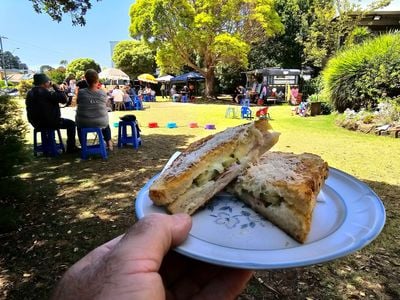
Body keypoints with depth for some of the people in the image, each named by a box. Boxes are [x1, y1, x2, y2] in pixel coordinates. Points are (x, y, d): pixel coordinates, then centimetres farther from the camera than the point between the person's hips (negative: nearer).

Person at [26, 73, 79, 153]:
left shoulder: (30, 93, 5)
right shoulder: (46, 92, -21)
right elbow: (63, 99, -20)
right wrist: (56, 87, -7)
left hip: (36, 123, 9)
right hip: (49, 122, -8)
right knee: (71, 123, 9)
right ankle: (71, 148, 10)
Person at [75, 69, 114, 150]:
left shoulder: (81, 92, -13)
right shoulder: (103, 93, -12)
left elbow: (77, 103, 5)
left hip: (84, 123, 0)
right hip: (101, 123, 0)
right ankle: (109, 143, 39)